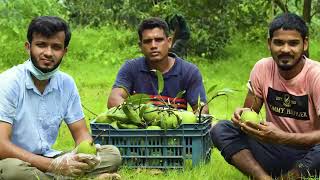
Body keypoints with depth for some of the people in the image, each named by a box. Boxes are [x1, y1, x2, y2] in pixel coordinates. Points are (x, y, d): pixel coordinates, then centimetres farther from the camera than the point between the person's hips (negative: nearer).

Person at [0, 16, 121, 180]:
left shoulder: (66, 83, 3)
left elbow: (81, 134, 7)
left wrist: (87, 157, -19)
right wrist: (53, 165, -32)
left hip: (50, 160, 5)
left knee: (112, 154, -7)